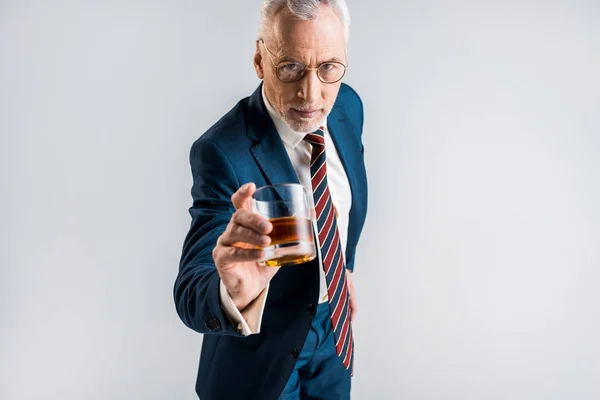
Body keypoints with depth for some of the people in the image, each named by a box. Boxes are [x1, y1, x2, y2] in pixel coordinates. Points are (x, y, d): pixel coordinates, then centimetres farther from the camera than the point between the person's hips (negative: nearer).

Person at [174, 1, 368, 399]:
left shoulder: (348, 105, -11)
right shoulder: (224, 153, -31)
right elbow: (191, 291, -36)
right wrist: (235, 296, -56)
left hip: (335, 324, 6)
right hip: (264, 341, -5)